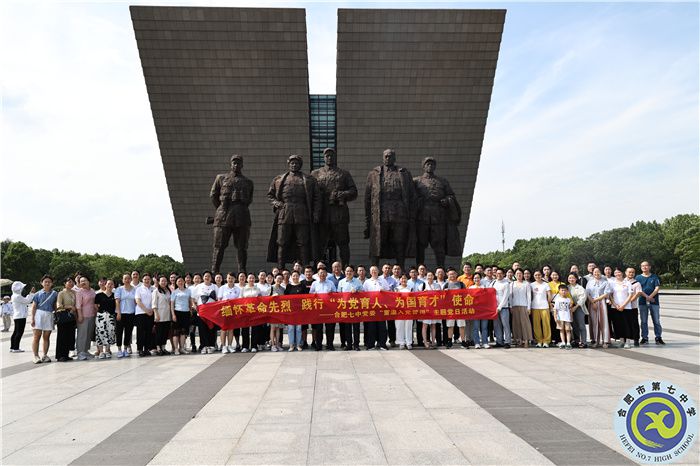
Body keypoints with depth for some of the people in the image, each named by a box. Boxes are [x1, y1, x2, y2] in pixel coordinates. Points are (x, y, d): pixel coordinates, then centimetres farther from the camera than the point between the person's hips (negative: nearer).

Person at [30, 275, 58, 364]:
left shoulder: (54, 294, 10)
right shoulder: (38, 294, 4)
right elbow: (33, 307, 2)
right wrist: (32, 318, -6)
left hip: (49, 315, 2)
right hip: (39, 314, -2)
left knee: (46, 337, 5)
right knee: (37, 336, -3)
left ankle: (45, 355, 11)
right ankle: (36, 356, -1)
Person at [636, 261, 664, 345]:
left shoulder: (654, 277, 7)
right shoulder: (638, 277, 7)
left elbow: (657, 288, -3)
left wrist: (650, 296, -16)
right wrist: (646, 297, -14)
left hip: (654, 301, 0)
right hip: (642, 302, 0)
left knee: (656, 320, 1)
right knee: (644, 321, 4)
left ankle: (658, 337, 8)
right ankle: (644, 338, 10)